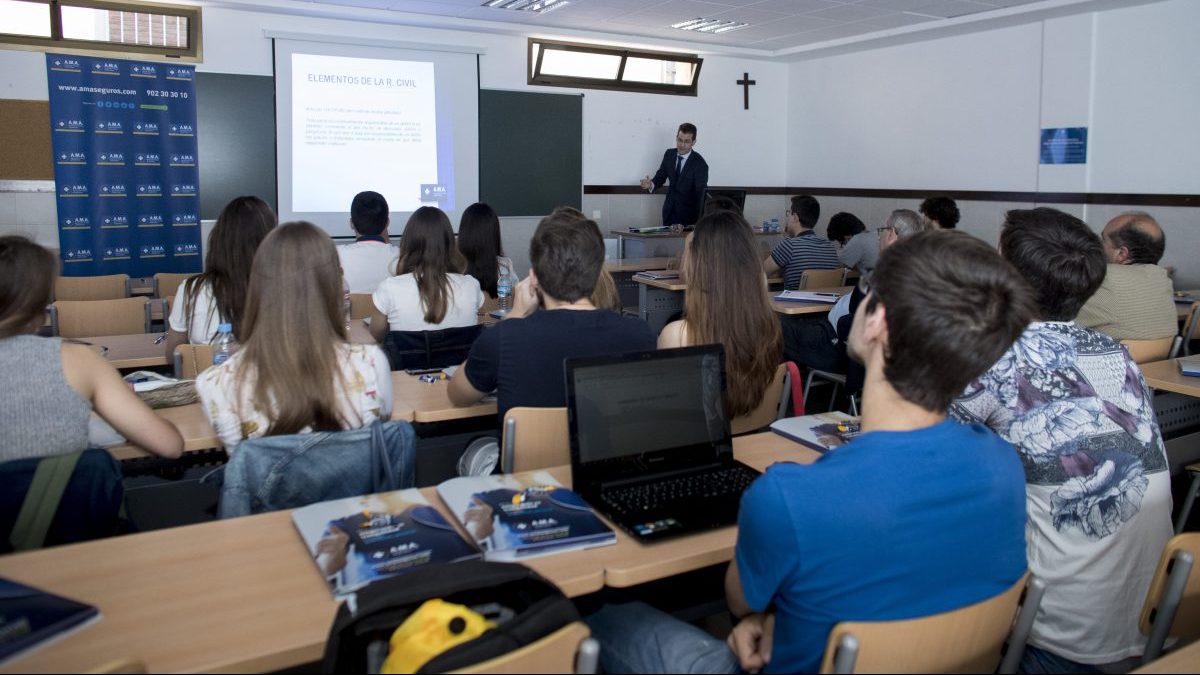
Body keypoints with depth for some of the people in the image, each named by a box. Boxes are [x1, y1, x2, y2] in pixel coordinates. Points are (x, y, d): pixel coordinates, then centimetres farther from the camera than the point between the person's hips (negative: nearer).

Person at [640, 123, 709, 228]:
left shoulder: (700, 164, -17)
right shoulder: (669, 154, -1)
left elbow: (701, 193, -19)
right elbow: (660, 177, 7)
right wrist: (651, 184, -17)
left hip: (688, 214, -4)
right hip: (669, 211, 5)